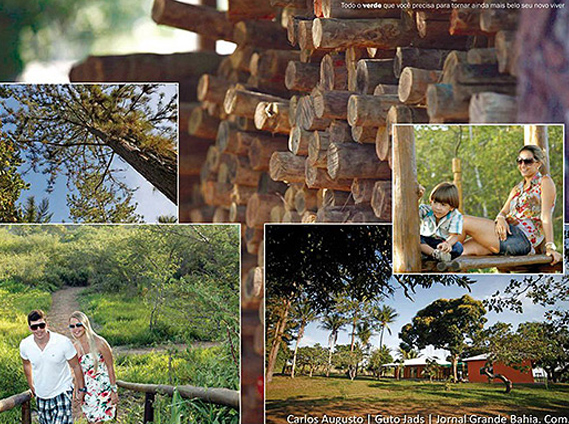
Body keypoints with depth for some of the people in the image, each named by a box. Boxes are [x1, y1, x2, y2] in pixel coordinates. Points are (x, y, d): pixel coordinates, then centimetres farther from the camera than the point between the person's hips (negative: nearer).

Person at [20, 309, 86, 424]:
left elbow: (76, 366, -6)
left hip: (62, 392, -4)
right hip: (41, 396, 4)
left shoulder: (63, 342, -20)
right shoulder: (25, 345, -11)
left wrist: (81, 389, 3)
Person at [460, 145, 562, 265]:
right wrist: (500, 219, -13)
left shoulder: (545, 182, 4)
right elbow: (504, 211, 13)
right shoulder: (517, 189, 27)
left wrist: (550, 247, -17)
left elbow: (546, 216, -7)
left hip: (524, 237, -8)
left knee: (464, 222, -17)